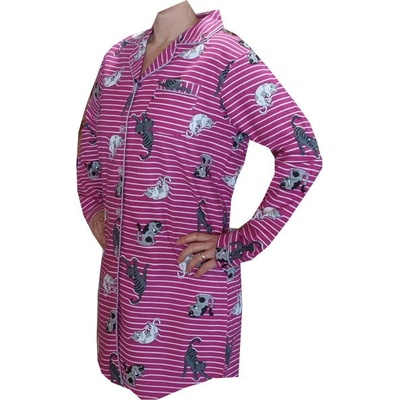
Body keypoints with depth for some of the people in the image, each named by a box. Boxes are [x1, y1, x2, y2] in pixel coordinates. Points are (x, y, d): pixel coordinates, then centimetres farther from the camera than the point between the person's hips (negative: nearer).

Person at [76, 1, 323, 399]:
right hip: (118, 285, 7)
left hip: (191, 292, -6)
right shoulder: (118, 57, 8)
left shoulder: (225, 57, -14)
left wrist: (240, 243, -16)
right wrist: (94, 207, 14)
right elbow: (88, 134, 26)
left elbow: (302, 152, -19)